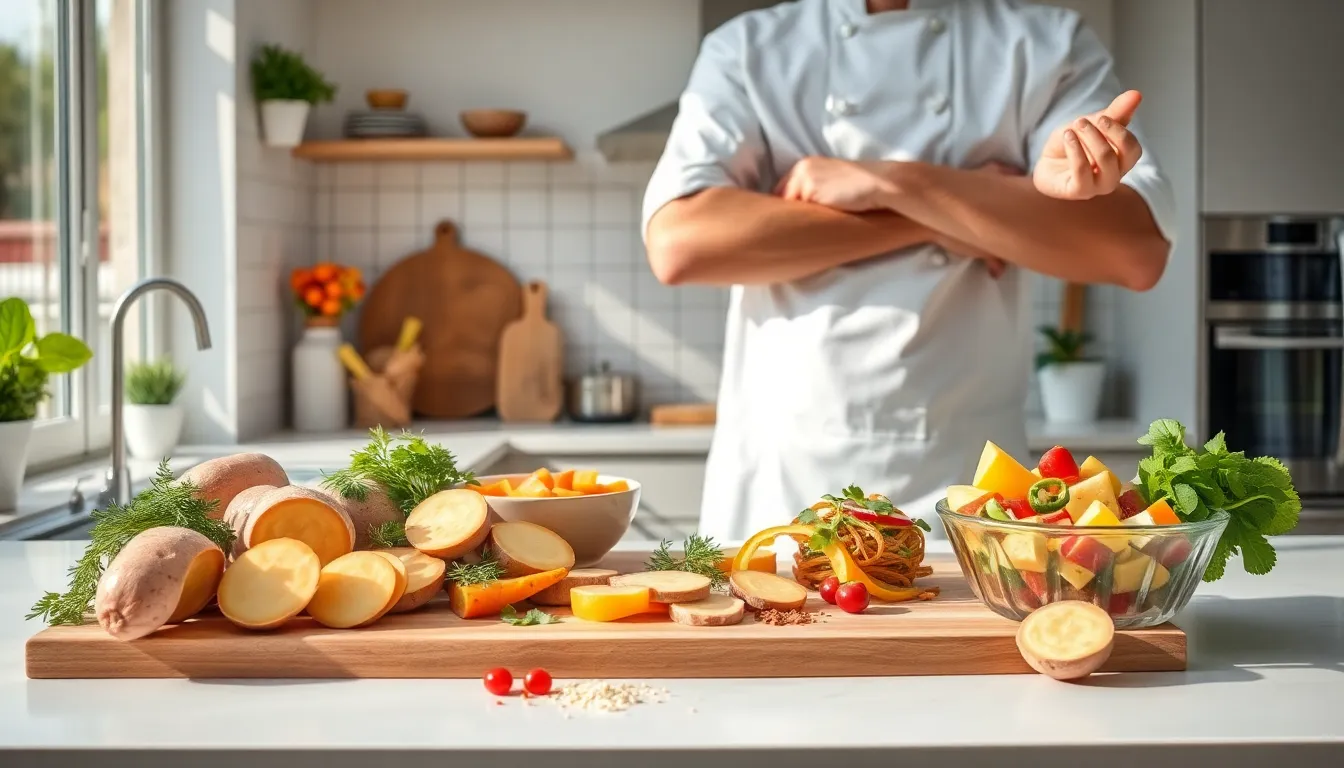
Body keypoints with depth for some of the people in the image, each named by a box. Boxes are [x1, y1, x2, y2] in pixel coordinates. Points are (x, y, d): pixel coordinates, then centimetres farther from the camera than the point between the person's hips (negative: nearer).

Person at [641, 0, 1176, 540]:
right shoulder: (745, 49, 7)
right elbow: (677, 244, -11)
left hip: (966, 478, 0)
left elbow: (1138, 252, -10)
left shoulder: (1050, 45, 7)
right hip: (776, 481, 1)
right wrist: (935, 216, -10)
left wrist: (894, 184, -14)